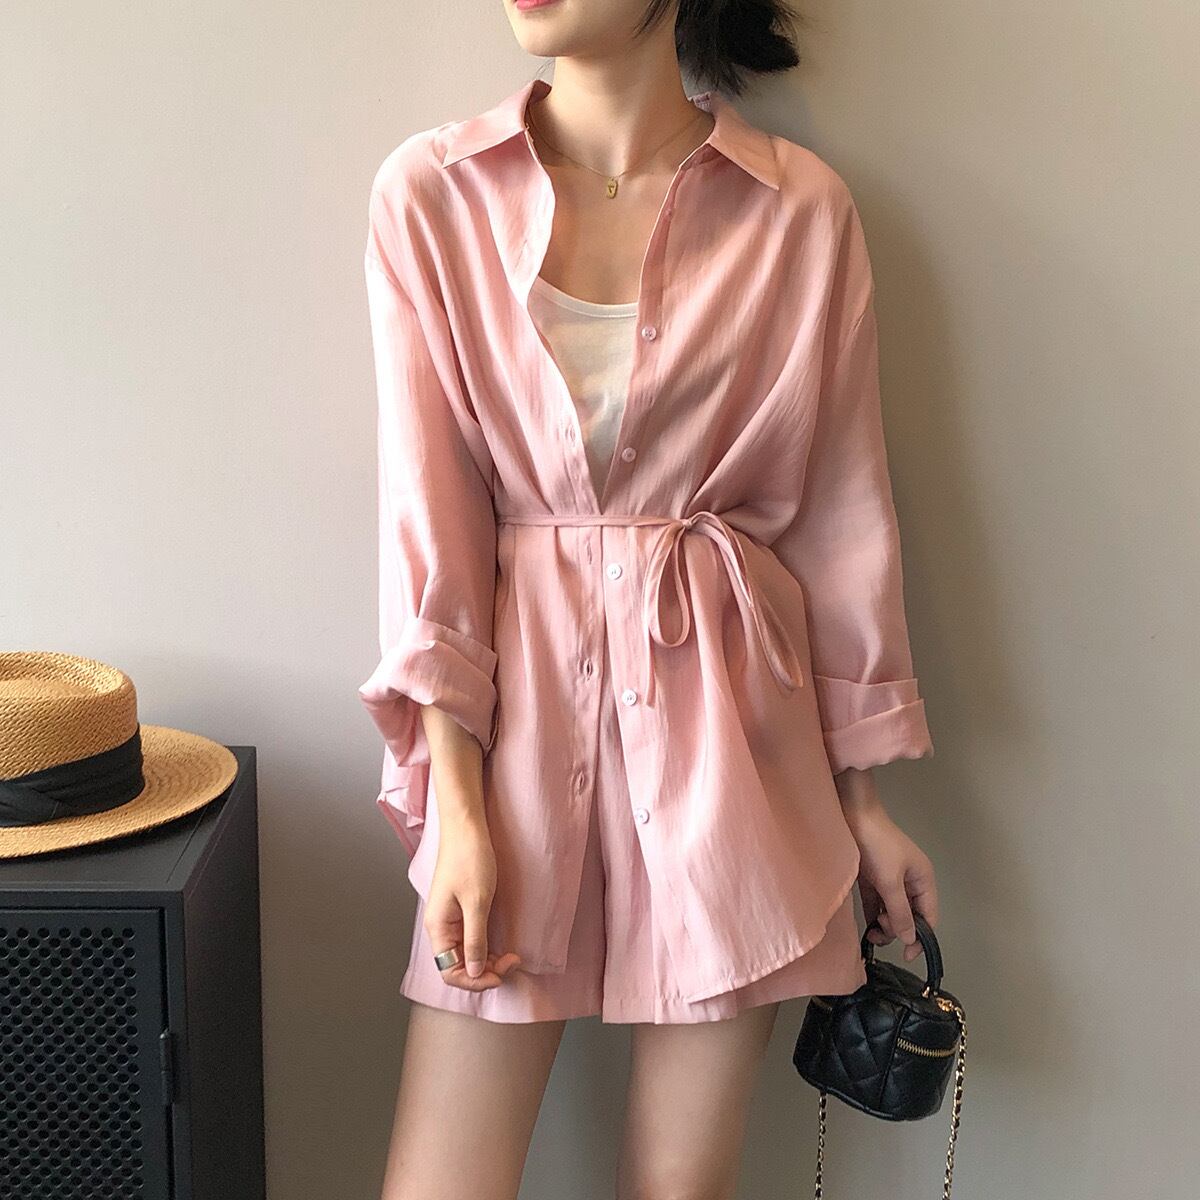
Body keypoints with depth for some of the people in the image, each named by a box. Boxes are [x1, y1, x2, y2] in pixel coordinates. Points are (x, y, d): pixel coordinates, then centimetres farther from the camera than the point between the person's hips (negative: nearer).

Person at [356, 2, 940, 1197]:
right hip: (518, 697, 0)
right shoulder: (430, 192, 0)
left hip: (727, 709, 0)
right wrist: (459, 802, -8)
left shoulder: (801, 212, 0)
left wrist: (865, 798, 8)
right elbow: (428, 511, -2)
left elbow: (843, 509, 5)